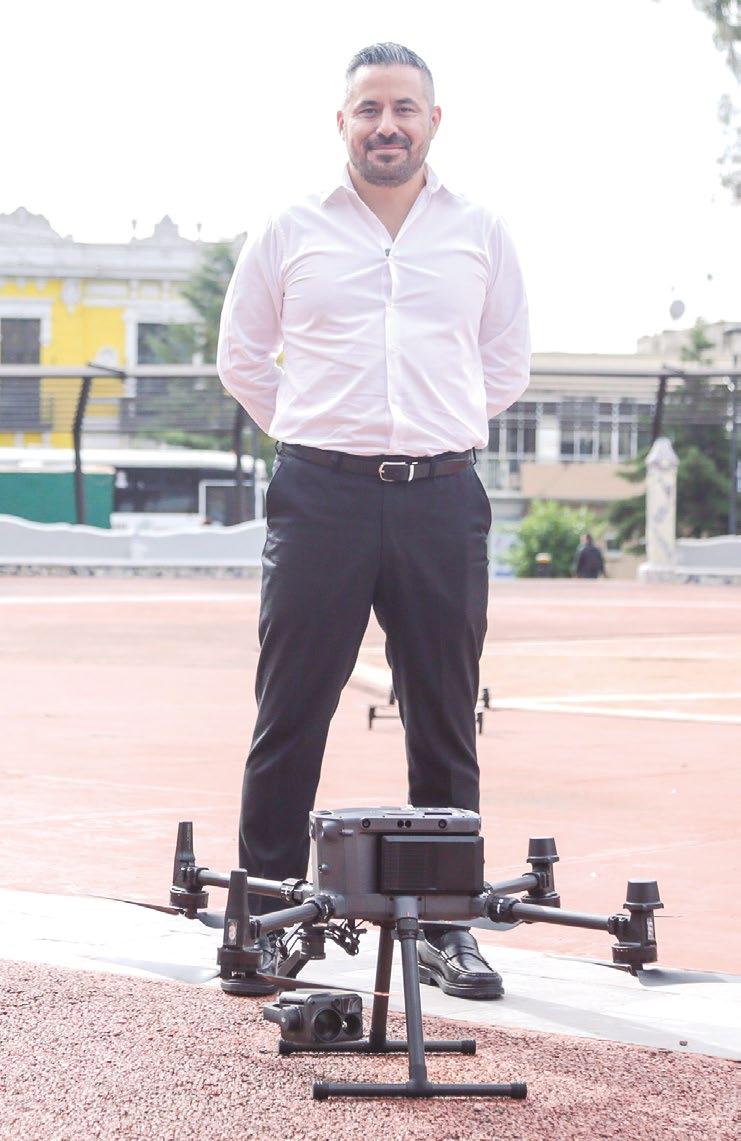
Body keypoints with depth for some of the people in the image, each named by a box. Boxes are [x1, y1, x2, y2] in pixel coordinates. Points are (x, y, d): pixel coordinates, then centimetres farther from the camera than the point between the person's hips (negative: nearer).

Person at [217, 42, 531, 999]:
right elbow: (243, 360, 16)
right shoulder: (290, 234, 7)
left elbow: (505, 365, 20)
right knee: (291, 713, -2)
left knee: (445, 721, 3)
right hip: (319, 493, -1)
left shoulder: (480, 236, 10)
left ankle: (446, 922, 10)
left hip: (442, 498, 1)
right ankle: (262, 913, 6)